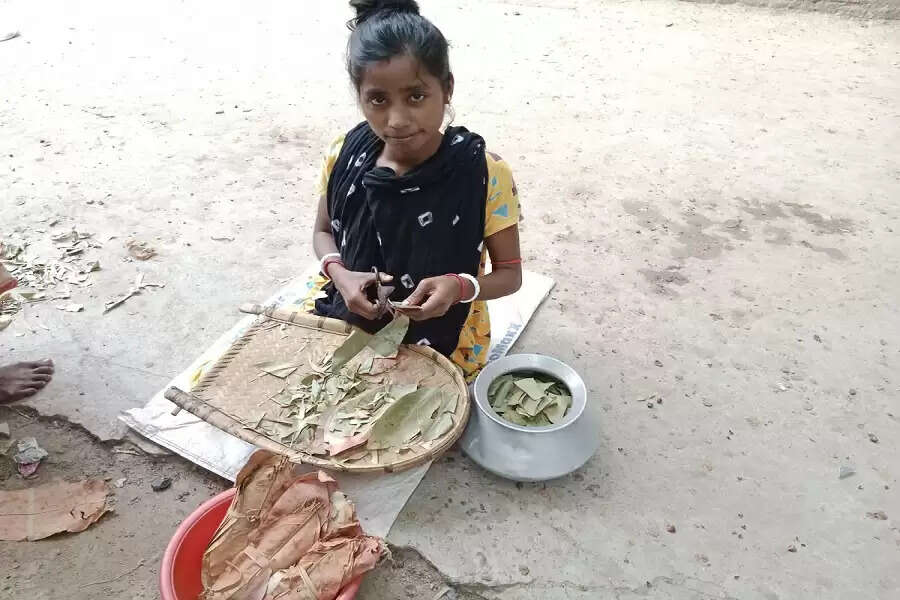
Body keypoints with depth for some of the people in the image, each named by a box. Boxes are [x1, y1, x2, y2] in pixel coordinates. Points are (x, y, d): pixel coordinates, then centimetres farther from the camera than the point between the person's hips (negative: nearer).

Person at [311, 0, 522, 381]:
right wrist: (340, 274, -14)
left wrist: (460, 287, -29)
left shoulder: (485, 174, -19)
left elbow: (509, 273, -8)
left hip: (443, 346, -3)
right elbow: (324, 232, 8)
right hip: (352, 328, 4)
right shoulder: (344, 158, -10)